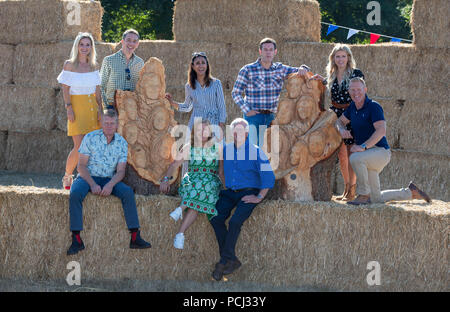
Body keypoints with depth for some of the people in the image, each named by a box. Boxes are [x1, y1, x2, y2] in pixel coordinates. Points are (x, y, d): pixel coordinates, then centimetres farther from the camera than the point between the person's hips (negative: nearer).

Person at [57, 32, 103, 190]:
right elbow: (65, 89, -3)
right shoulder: (69, 65, 0)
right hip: (77, 107, -5)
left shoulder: (93, 66, 12)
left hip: (92, 108, 5)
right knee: (79, 146, -12)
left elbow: (97, 91, 14)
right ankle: (67, 176, 5)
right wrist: (69, 108, -12)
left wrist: (100, 109, 7)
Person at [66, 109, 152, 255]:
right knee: (75, 194, -34)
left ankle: (135, 237, -25)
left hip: (108, 180, 2)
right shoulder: (90, 138, -6)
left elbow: (120, 171, -2)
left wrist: (110, 184, -23)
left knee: (128, 192, -25)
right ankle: (76, 239, -33)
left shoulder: (122, 143, 2)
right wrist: (92, 184, -22)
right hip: (87, 177, -2)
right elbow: (81, 165, -7)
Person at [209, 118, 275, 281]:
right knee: (215, 218, -21)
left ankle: (224, 261, -18)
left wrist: (259, 197, -10)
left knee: (235, 221, -28)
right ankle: (232, 260, -16)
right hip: (229, 193, 4)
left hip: (248, 194, -4)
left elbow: (268, 176, -4)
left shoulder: (256, 152, -3)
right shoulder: (225, 150, 9)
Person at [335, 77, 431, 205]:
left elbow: (381, 130, -25)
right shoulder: (353, 106, 11)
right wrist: (342, 130, 0)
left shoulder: (374, 107, -13)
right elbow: (340, 121, 25)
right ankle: (411, 192, 28)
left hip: (380, 151, -8)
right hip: (369, 158, 8)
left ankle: (363, 195, -24)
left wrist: (363, 146, -33)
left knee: (355, 158, -38)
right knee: (376, 199, 9)